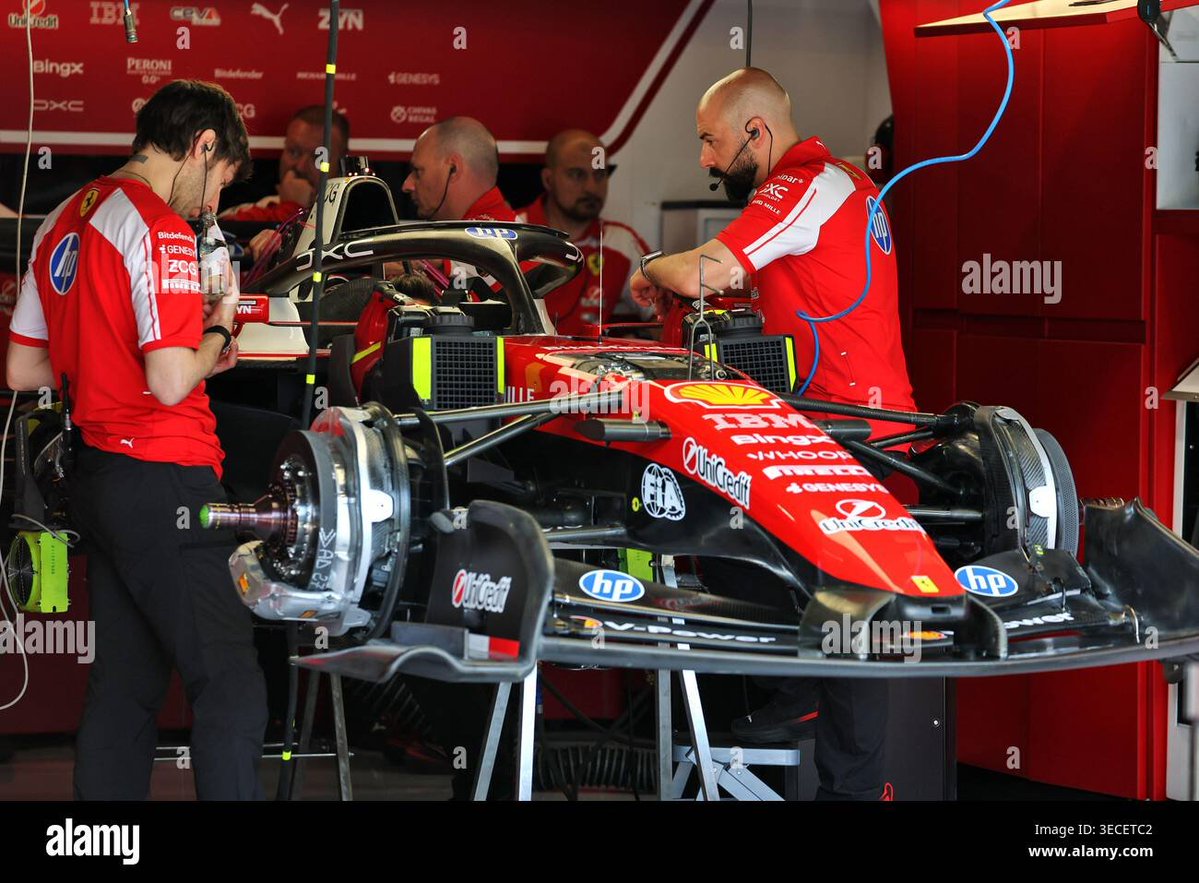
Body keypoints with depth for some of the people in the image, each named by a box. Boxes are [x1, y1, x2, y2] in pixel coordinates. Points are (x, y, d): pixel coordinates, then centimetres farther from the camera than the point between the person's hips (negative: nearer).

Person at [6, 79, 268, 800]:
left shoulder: (64, 222, 13)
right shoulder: (161, 228, -15)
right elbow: (171, 382, -22)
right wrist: (218, 330, -4)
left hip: (96, 474, 9)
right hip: (163, 480, -9)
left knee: (124, 684, 13)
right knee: (231, 687, -6)